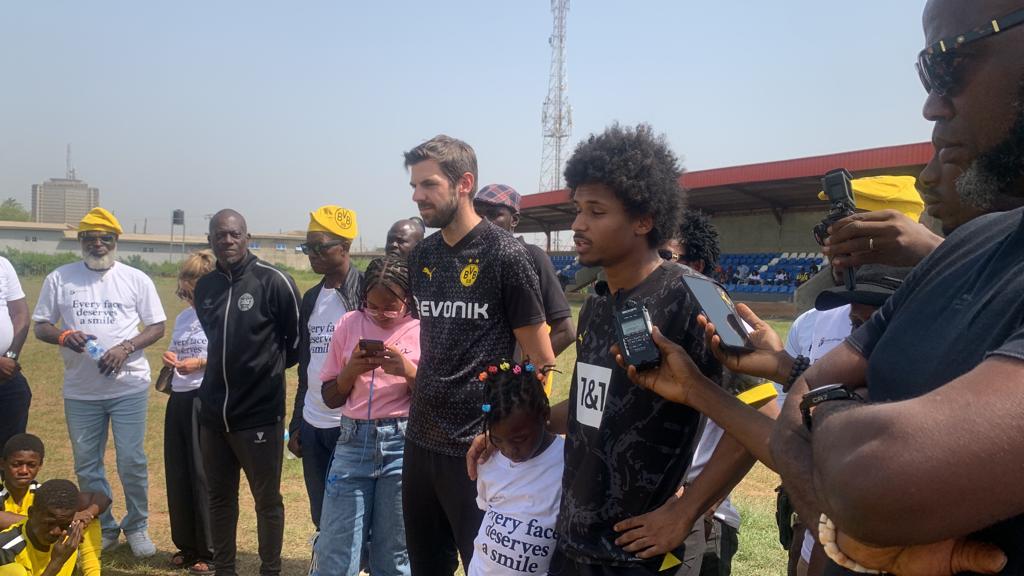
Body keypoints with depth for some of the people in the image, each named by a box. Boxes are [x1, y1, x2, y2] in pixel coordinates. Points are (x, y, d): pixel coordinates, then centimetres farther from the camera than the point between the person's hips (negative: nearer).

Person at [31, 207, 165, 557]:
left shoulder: (136, 279, -1)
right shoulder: (60, 278, 3)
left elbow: (157, 327, 1)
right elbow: (40, 326, 7)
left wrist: (125, 348, -16)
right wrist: (64, 336, -15)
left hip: (129, 387, -2)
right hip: (80, 391, 2)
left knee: (132, 462, 2)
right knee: (86, 465, 12)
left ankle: (136, 527, 20)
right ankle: (103, 528, 28)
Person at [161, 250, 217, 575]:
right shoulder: (183, 316, 15)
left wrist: (201, 363, -21)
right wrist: (169, 360, 3)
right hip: (179, 399, 8)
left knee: (205, 475, 0)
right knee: (178, 474, 12)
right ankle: (186, 544, 26)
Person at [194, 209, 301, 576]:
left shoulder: (274, 282, -12)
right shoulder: (204, 288, 7)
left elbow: (298, 339, -3)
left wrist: (269, 367, 6)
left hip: (260, 412, -5)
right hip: (213, 412, 6)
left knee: (267, 500, 7)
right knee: (219, 497, 16)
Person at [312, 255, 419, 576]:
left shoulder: (424, 330, -3)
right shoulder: (350, 324, 5)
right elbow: (330, 398, 10)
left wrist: (408, 370, -17)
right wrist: (351, 371, -9)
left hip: (403, 444, -2)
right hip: (354, 441, 2)